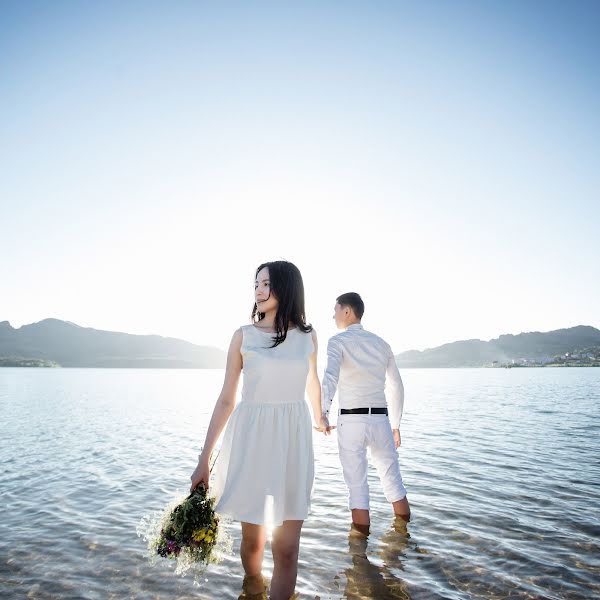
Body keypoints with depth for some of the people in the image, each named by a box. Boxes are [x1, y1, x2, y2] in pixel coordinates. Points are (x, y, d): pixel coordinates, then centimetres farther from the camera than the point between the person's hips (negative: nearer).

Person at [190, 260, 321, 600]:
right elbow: (226, 399, 0)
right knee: (253, 538, 14)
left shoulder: (308, 335, 2)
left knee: (287, 548, 3)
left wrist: (320, 418, 37)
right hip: (251, 438, -1)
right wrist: (204, 459, -2)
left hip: (293, 440, 1)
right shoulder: (244, 335, -3)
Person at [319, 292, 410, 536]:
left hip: (351, 420, -4)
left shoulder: (338, 341, -2)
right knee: (392, 479, 18)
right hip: (380, 419, 4)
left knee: (357, 484, 7)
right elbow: (397, 387, 15)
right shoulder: (381, 343, 12)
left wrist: (323, 414, -29)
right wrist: (395, 425, 22)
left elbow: (331, 377, -22)